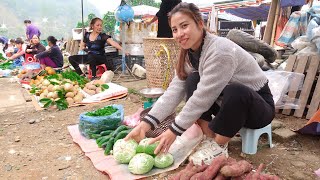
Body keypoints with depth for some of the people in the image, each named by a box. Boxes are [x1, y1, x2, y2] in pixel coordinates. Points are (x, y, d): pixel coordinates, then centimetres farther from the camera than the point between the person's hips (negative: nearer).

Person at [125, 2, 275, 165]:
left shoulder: (220, 51, -29)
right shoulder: (189, 54, -5)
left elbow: (202, 98, -31)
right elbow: (174, 91, -12)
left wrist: (174, 130, -24)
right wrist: (145, 124, -22)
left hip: (259, 106, -6)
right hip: (229, 104, 6)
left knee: (234, 92, -38)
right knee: (193, 80, -14)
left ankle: (219, 147, -14)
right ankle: (209, 139, -7)